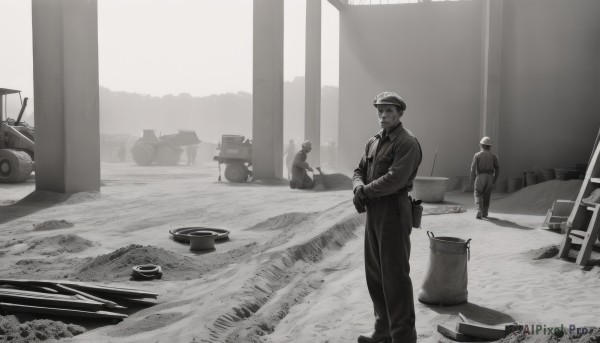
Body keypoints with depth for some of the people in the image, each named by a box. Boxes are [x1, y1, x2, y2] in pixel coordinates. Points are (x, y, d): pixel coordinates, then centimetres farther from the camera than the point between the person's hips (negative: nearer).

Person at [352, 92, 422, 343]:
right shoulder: (373, 142, 14)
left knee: (395, 275, -4)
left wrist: (365, 191, -10)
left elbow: (394, 180, -22)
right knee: (375, 273, 15)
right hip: (373, 212, 9)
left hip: (394, 211, -8)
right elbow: (359, 171, 14)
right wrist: (359, 188, -8)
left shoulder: (407, 143, -12)